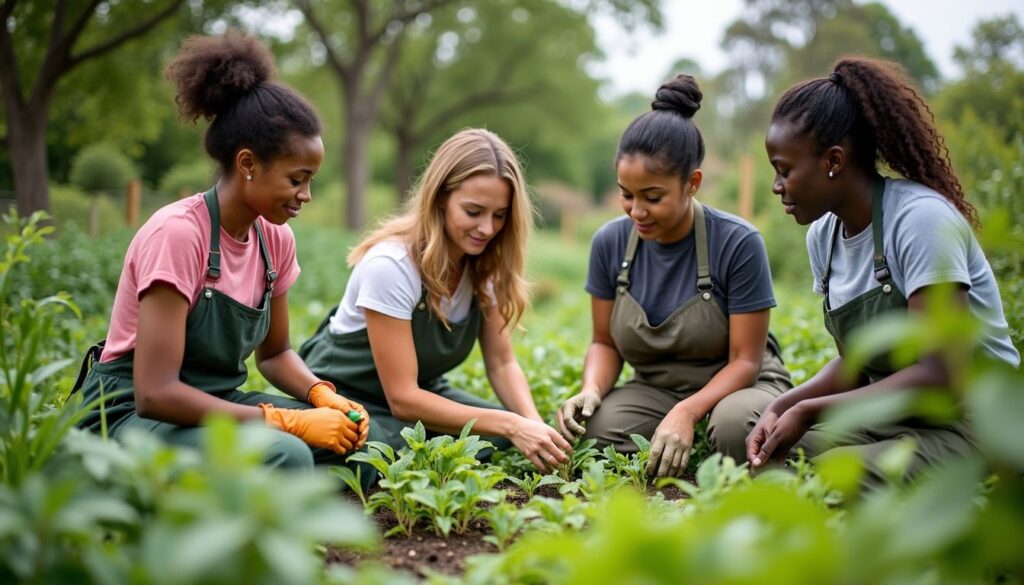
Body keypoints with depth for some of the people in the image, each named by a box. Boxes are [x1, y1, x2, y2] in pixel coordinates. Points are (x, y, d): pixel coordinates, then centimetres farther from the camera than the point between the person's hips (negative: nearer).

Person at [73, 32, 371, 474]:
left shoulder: (275, 238, 0)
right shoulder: (177, 234, -22)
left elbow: (274, 352, 12)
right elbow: (155, 393, -27)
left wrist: (325, 398, -9)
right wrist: (291, 421, -28)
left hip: (215, 405, 7)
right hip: (133, 413, -7)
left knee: (355, 433, -13)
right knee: (284, 455, -32)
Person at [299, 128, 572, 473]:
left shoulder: (484, 264, -8)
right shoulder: (391, 264, -28)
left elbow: (501, 364, -3)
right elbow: (402, 397, -28)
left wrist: (533, 423, -24)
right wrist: (511, 425, -35)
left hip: (418, 393, 6)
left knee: (516, 440, -16)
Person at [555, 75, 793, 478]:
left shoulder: (738, 243, -19)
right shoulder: (610, 242, -7)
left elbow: (745, 360, -14)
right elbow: (605, 343, 3)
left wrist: (687, 411, -31)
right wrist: (591, 390, -19)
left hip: (735, 385, -2)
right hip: (654, 389, 3)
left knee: (735, 430, -38)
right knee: (596, 428, -29)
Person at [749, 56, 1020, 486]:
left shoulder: (922, 220, -19)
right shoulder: (823, 235, 5)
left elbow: (940, 374, -23)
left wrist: (809, 410, -22)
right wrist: (782, 406, -8)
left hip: (970, 426, -7)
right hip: (891, 415, 7)